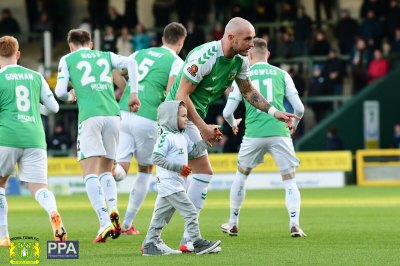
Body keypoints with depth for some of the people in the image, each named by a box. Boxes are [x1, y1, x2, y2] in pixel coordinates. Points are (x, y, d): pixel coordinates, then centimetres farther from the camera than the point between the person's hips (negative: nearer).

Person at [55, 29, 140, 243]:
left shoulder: (67, 60, 14)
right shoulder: (106, 56, 21)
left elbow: (60, 92, 5)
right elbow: (131, 63, 4)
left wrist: (70, 96, 28)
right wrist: (134, 93, 6)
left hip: (89, 117, -4)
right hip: (113, 115, 4)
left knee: (90, 173, -7)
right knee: (106, 171, 16)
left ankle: (105, 223, -25)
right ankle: (113, 210, -11)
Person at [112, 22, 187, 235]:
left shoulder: (141, 53, 19)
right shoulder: (177, 62, 2)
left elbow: (116, 73, 14)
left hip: (123, 113, 4)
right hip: (147, 119, -4)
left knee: (122, 168, 0)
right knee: (145, 170, 16)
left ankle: (112, 170, -40)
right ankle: (127, 224, 16)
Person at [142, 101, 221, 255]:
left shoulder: (182, 137, 16)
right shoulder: (166, 137, -13)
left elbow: (194, 151, 24)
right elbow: (157, 158, -18)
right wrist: (178, 167, -23)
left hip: (177, 184, 10)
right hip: (169, 183, -10)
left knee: (162, 215, 13)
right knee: (190, 212, -11)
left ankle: (150, 244, 18)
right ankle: (198, 244, -9)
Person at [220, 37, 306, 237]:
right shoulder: (281, 74, 9)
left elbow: (227, 112, 8)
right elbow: (299, 108, 7)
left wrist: (233, 123, 31)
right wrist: (294, 123, 30)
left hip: (253, 134, 0)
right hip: (279, 133, 0)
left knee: (241, 175, 21)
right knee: (289, 180, 6)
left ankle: (233, 223, 26)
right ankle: (294, 223, -12)